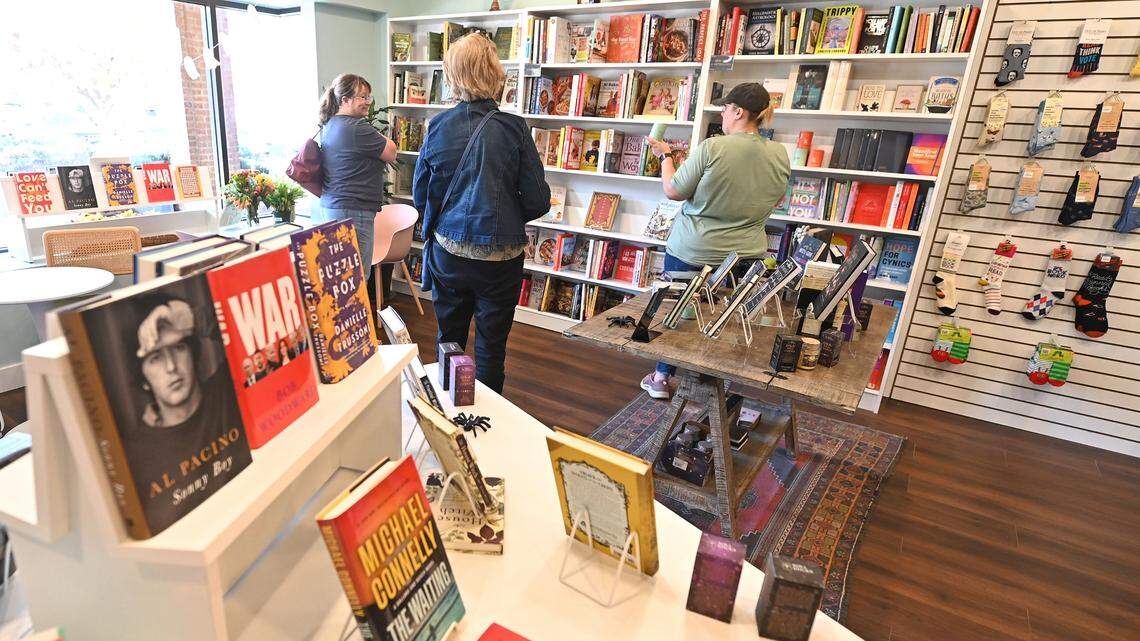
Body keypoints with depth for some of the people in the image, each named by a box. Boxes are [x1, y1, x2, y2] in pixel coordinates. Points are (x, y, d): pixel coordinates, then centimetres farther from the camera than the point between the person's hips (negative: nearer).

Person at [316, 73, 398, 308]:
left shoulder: (329, 125, 14)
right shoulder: (357, 128, -16)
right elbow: (391, 153, -7)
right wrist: (377, 135, 6)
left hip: (329, 207, 10)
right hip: (351, 211, -10)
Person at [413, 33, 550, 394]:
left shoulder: (439, 126, -5)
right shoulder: (513, 129, -12)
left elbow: (420, 196, 2)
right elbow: (538, 202, -10)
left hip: (447, 252, 3)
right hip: (499, 256, -2)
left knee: (449, 340, 19)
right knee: (491, 347, 12)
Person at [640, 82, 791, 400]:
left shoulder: (711, 148, -19)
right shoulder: (781, 155, -2)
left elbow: (673, 191, -11)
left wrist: (665, 156, 4)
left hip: (692, 252, -3)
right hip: (745, 255, 4)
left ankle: (661, 378, 26)